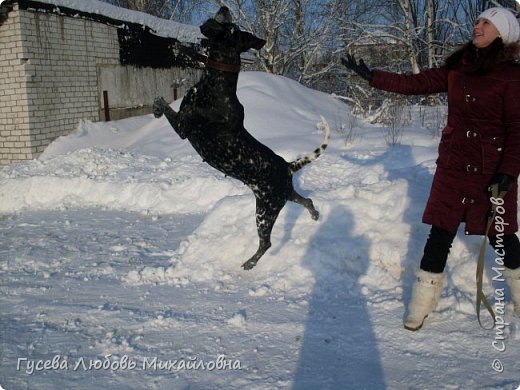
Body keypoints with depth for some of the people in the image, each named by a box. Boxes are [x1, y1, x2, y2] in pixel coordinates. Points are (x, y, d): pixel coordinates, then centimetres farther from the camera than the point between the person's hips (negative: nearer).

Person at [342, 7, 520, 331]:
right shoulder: (459, 68, 4)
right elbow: (415, 84, 3)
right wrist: (371, 76, 0)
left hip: (492, 170, -3)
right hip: (453, 166, 4)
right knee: (441, 233, 3)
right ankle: (423, 303, 14)